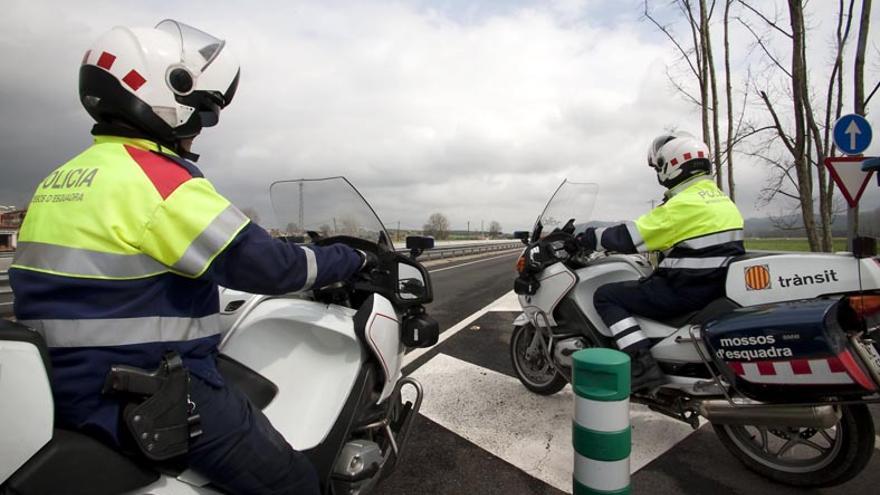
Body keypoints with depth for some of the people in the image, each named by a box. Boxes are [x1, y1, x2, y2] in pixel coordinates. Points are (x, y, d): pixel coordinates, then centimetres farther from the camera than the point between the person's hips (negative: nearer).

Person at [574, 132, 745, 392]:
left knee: (606, 296, -7)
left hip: (689, 290, -10)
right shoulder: (719, 197, 13)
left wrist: (588, 238, -4)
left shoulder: (684, 204, -17)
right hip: (719, 286, 10)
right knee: (642, 285, 30)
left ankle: (644, 364, -17)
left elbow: (631, 236, -17)